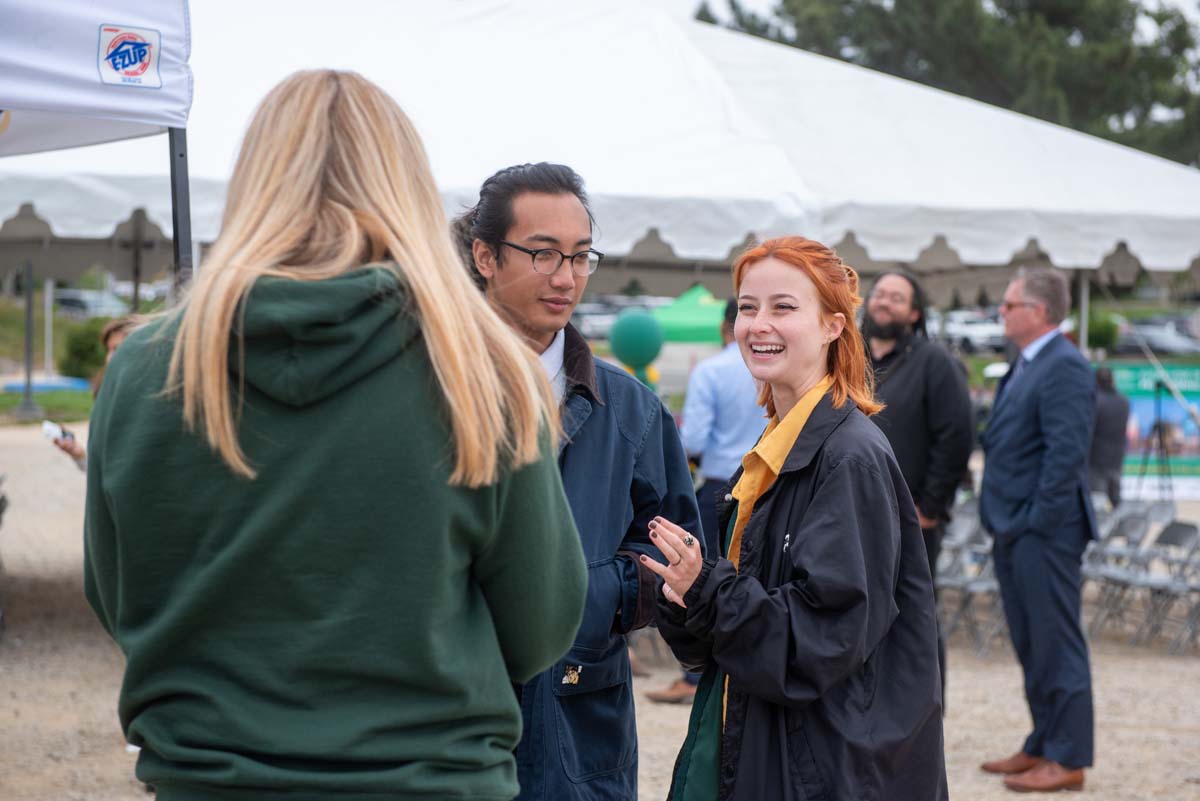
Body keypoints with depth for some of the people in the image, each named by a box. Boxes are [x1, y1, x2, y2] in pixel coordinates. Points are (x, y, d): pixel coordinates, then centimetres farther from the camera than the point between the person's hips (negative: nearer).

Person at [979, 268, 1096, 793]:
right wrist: (1004, 522, 15)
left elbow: (1066, 453, -21)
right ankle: (1043, 745, 24)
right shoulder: (1025, 366, 17)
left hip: (1043, 531, -10)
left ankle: (1068, 760, 2)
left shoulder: (1064, 367, -15)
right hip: (1014, 531, 10)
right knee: (1030, 645, 15)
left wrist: (1038, 521, -20)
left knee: (1056, 644, -4)